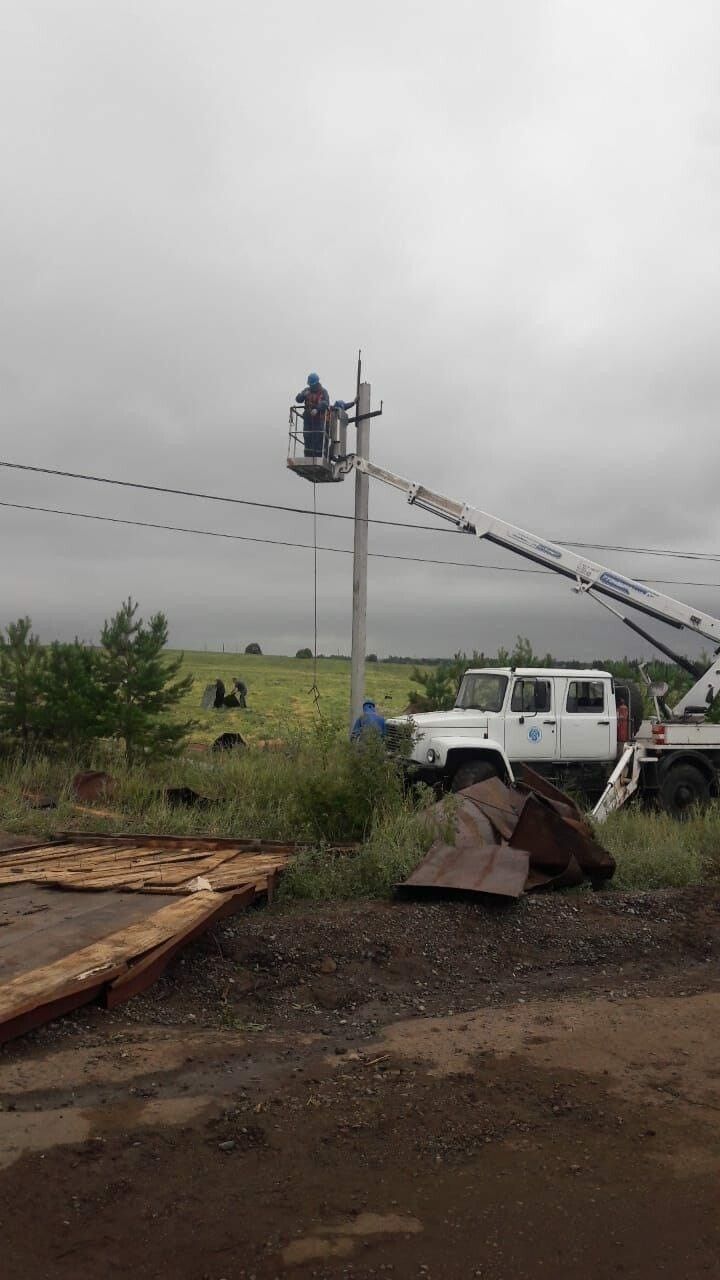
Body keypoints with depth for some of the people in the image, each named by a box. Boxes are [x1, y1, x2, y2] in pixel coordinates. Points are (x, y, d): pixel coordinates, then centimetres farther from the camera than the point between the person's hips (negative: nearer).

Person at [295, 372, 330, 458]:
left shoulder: (323, 392, -1)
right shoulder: (307, 390, 11)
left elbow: (326, 403, -17)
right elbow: (298, 399, 0)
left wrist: (317, 409, -34)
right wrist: (303, 395, -21)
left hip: (319, 419, -4)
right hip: (308, 419, 4)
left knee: (318, 440, -5)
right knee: (307, 439, 3)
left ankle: (318, 456, -3)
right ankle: (308, 457, 7)